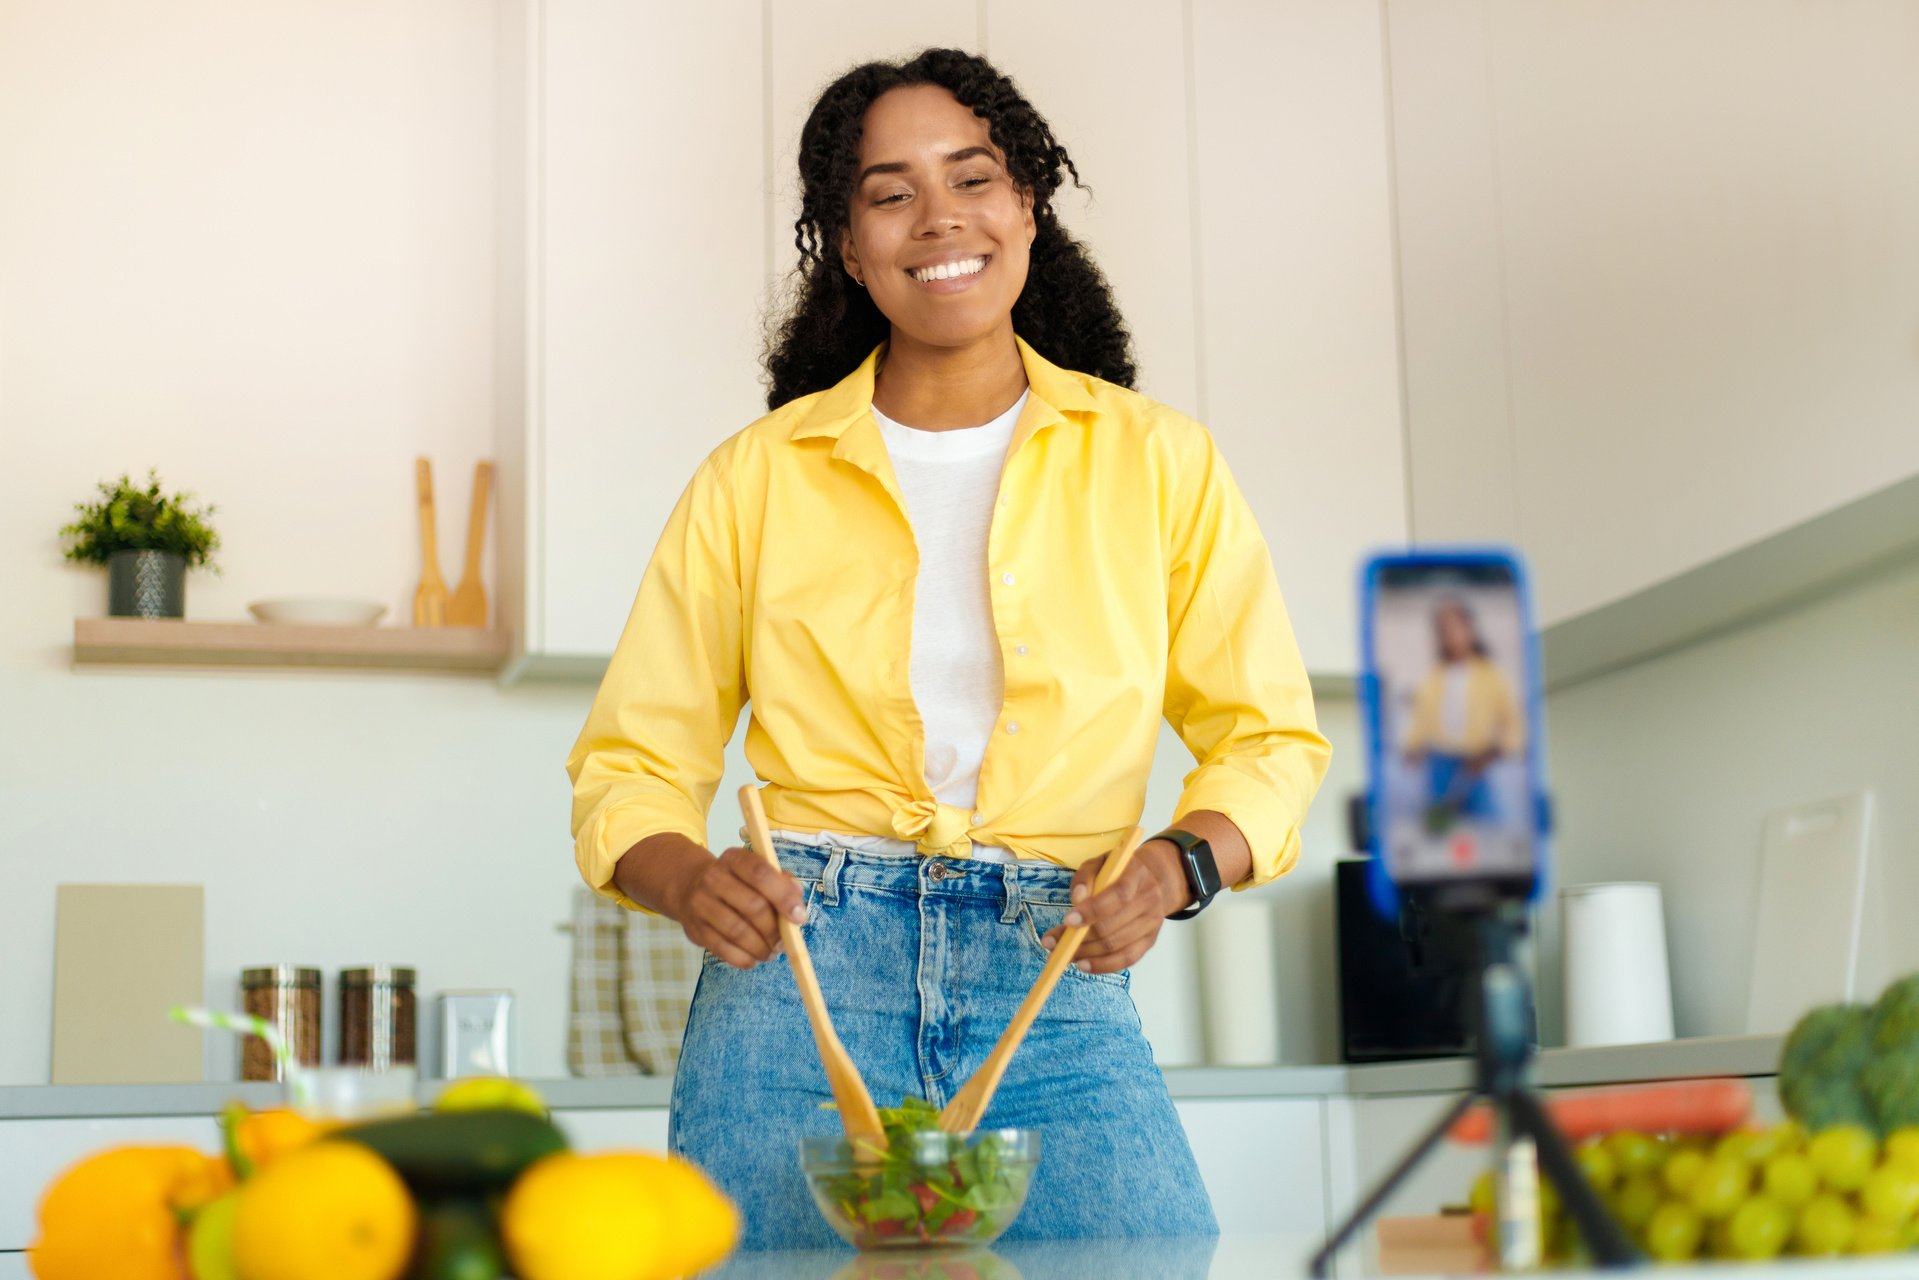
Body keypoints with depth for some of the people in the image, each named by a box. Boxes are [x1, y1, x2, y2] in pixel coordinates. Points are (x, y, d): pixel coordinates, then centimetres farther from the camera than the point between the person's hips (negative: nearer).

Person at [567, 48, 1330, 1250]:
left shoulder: (1158, 462, 8)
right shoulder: (758, 477, 7)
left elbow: (1268, 736, 11)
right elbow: (633, 762, 9)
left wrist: (1176, 867, -9)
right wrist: (692, 883, -12)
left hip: (1057, 994, 0)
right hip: (797, 984, 0)